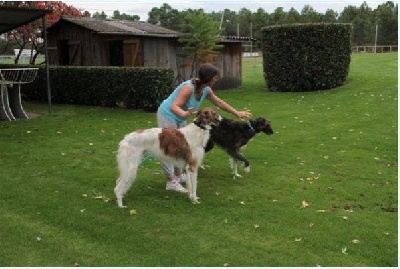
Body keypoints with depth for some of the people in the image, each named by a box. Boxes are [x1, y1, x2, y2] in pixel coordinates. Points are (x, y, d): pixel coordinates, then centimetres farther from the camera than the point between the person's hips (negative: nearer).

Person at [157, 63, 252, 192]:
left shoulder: (206, 90, -6)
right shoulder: (188, 87, -31)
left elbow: (219, 102, 9)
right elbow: (174, 107, -37)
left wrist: (237, 113, 15)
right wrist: (184, 113, -59)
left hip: (180, 119, 9)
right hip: (167, 115, -9)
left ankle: (178, 175, 31)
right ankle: (171, 182, -3)